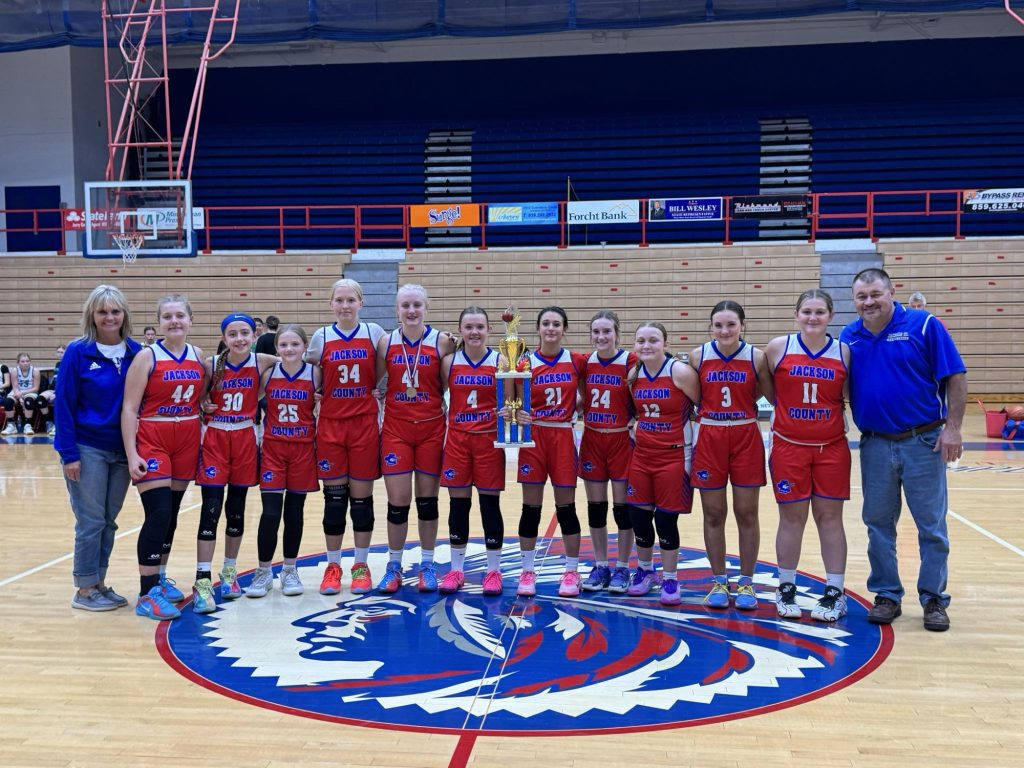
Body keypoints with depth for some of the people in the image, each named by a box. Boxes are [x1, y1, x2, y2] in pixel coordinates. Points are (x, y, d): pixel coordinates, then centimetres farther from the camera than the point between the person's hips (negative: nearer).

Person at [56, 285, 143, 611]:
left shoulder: (135, 352, 1)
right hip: (87, 449, -4)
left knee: (109, 521, 11)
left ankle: (100, 583, 24)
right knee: (91, 521, 1)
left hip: (122, 449, 4)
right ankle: (85, 590, 14)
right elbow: (63, 404, -8)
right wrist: (68, 454, -12)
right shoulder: (78, 352, -8)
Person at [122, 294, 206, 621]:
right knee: (158, 514, -10)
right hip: (152, 441, -5)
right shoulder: (147, 357, -7)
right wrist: (132, 454, -15)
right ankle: (147, 594, -4)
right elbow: (129, 409, -9)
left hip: (187, 441, 5)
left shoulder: (199, 357, 6)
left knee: (171, 514, 11)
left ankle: (160, 577, 26)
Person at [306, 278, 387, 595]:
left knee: (362, 495, 4)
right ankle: (333, 566, 17)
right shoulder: (321, 337, 3)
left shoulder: (374, 333, 1)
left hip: (365, 423, -1)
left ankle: (361, 566, 17)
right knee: (334, 496, 4)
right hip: (331, 424, 1)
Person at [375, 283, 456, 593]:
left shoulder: (443, 342, -3)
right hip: (395, 429, 1)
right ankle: (394, 567, 17)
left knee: (427, 500, 8)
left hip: (431, 428, -1)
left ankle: (427, 566, 22)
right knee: (397, 502, 2)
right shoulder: (386, 343, 2)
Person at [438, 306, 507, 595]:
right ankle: (456, 569, 19)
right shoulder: (449, 361, 3)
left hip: (489, 440, -1)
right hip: (457, 439, 2)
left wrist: (509, 412, -17)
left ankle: (494, 570, 16)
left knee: (490, 504, 4)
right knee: (458, 504, 7)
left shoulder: (499, 362, -1)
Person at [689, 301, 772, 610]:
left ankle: (746, 583, 19)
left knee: (746, 514, 6)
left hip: (746, 438, -1)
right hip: (709, 437, 1)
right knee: (713, 514, 7)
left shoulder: (756, 357, -4)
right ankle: (718, 582, 21)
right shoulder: (698, 356, -2)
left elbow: (774, 397, 1)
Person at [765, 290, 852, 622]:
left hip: (832, 447, 1)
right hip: (788, 446, -1)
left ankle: (835, 592, 17)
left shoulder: (844, 352, 1)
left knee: (830, 517, 7)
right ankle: (786, 589, 22)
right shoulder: (778, 347, -2)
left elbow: (849, 397, 8)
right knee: (792, 517, 7)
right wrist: (786, 409, 5)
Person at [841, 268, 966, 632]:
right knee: (878, 524, 10)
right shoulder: (848, 337, 4)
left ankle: (934, 599, 17)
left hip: (923, 441, -3)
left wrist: (952, 427, -12)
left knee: (932, 526, 4)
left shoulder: (924, 325, -7)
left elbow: (955, 377, -7)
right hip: (875, 445, 3)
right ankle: (887, 595, 22)